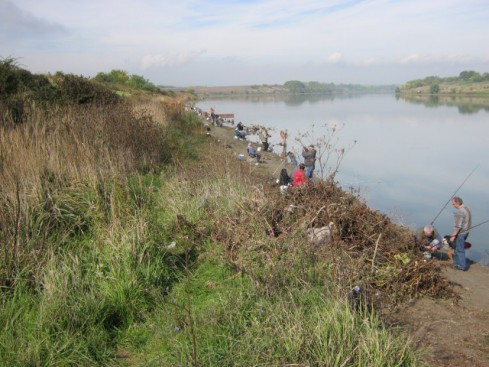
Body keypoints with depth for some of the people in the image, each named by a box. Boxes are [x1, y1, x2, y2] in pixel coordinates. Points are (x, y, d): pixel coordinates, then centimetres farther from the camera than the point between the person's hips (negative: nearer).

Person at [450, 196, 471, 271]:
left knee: (460, 250, 5)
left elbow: (458, 226, -25)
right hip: (466, 232, 9)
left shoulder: (459, 212, -26)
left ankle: (462, 266, 15)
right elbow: (467, 221, 12)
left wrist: (453, 236, -17)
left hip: (460, 233, -9)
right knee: (457, 248, 21)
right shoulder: (466, 208, 4)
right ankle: (456, 263, 32)